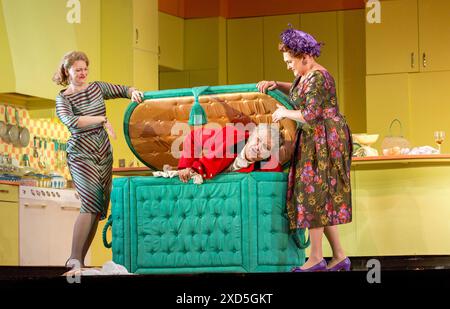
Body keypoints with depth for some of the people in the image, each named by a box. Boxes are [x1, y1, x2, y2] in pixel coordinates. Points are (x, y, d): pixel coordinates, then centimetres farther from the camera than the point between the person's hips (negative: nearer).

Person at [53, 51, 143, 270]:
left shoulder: (97, 88, 9)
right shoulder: (63, 98, -6)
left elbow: (123, 90, 18)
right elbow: (70, 120, -25)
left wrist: (133, 92, -6)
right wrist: (101, 119, -32)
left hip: (104, 154, 6)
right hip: (81, 155, -6)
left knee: (98, 208, 2)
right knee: (92, 201, -22)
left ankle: (79, 260, 8)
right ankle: (74, 259, -22)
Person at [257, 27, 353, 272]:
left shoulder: (318, 78, -17)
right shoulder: (305, 75, 14)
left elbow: (310, 115, -23)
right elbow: (298, 92, 37)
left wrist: (284, 113, -8)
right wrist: (276, 85, 21)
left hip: (323, 140, -10)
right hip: (314, 141, 10)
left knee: (313, 195, -8)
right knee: (323, 197, 9)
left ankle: (316, 259, -4)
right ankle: (339, 257, 10)